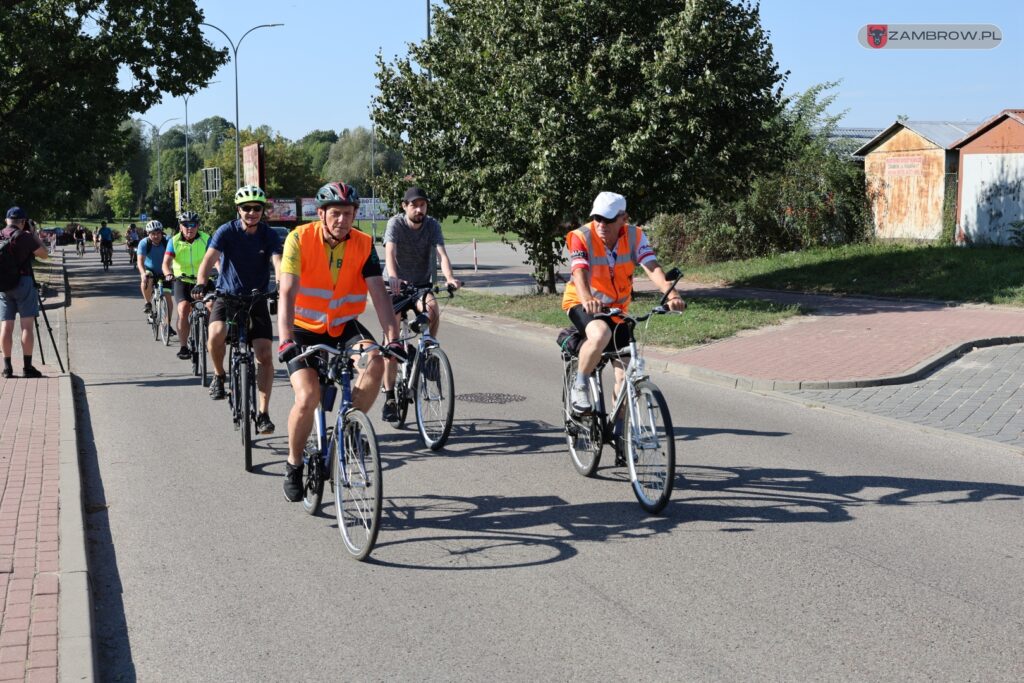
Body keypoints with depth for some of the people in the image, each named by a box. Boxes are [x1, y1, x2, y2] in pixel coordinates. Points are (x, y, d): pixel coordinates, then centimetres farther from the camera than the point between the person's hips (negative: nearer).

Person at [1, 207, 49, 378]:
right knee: (27, 325, -3)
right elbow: (44, 254, -3)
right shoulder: (24, 237, -9)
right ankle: (27, 367, -6)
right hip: (23, 282, -5)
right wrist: (34, 236, 8)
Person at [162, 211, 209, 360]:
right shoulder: (174, 241, -8)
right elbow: (166, 262, -18)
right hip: (182, 281, -1)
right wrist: (168, 274, -39)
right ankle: (183, 347, -11)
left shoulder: (205, 239, -9)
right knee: (183, 310, -19)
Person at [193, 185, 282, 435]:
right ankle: (219, 375, 1)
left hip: (257, 299, 1)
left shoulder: (269, 235, -6)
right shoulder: (226, 232, -10)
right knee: (216, 335, -30)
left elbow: (278, 262, -21)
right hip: (227, 295, -1)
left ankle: (262, 413, -1)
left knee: (265, 355, -9)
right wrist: (201, 284, -42)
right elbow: (209, 258, -23)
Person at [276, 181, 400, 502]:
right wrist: (286, 341, -37)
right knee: (308, 397, -21)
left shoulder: (363, 244, -9)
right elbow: (287, 293, -25)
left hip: (344, 326, 3)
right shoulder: (300, 239, -17)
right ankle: (294, 464, 4)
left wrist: (393, 338, -29)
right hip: (305, 330, -2)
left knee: (375, 363, -27)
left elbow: (379, 293, -16)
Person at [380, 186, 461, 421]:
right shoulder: (395, 223, -14)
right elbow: (390, 251, -31)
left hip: (422, 284, 1)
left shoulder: (432, 225, -8)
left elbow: (441, 253, -22)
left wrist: (449, 276, -43)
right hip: (397, 286, -1)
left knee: (433, 310, -33)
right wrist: (393, 277, -51)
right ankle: (390, 398, 3)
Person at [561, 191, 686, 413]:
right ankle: (579, 387, -16)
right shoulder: (581, 237, -22)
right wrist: (587, 299, -59)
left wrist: (671, 295, -46)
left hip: (616, 308, 4)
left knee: (625, 374, 0)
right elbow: (580, 272, -37)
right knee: (600, 335, -38)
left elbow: (653, 268, -27)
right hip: (582, 303, -4)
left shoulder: (634, 236, -14)